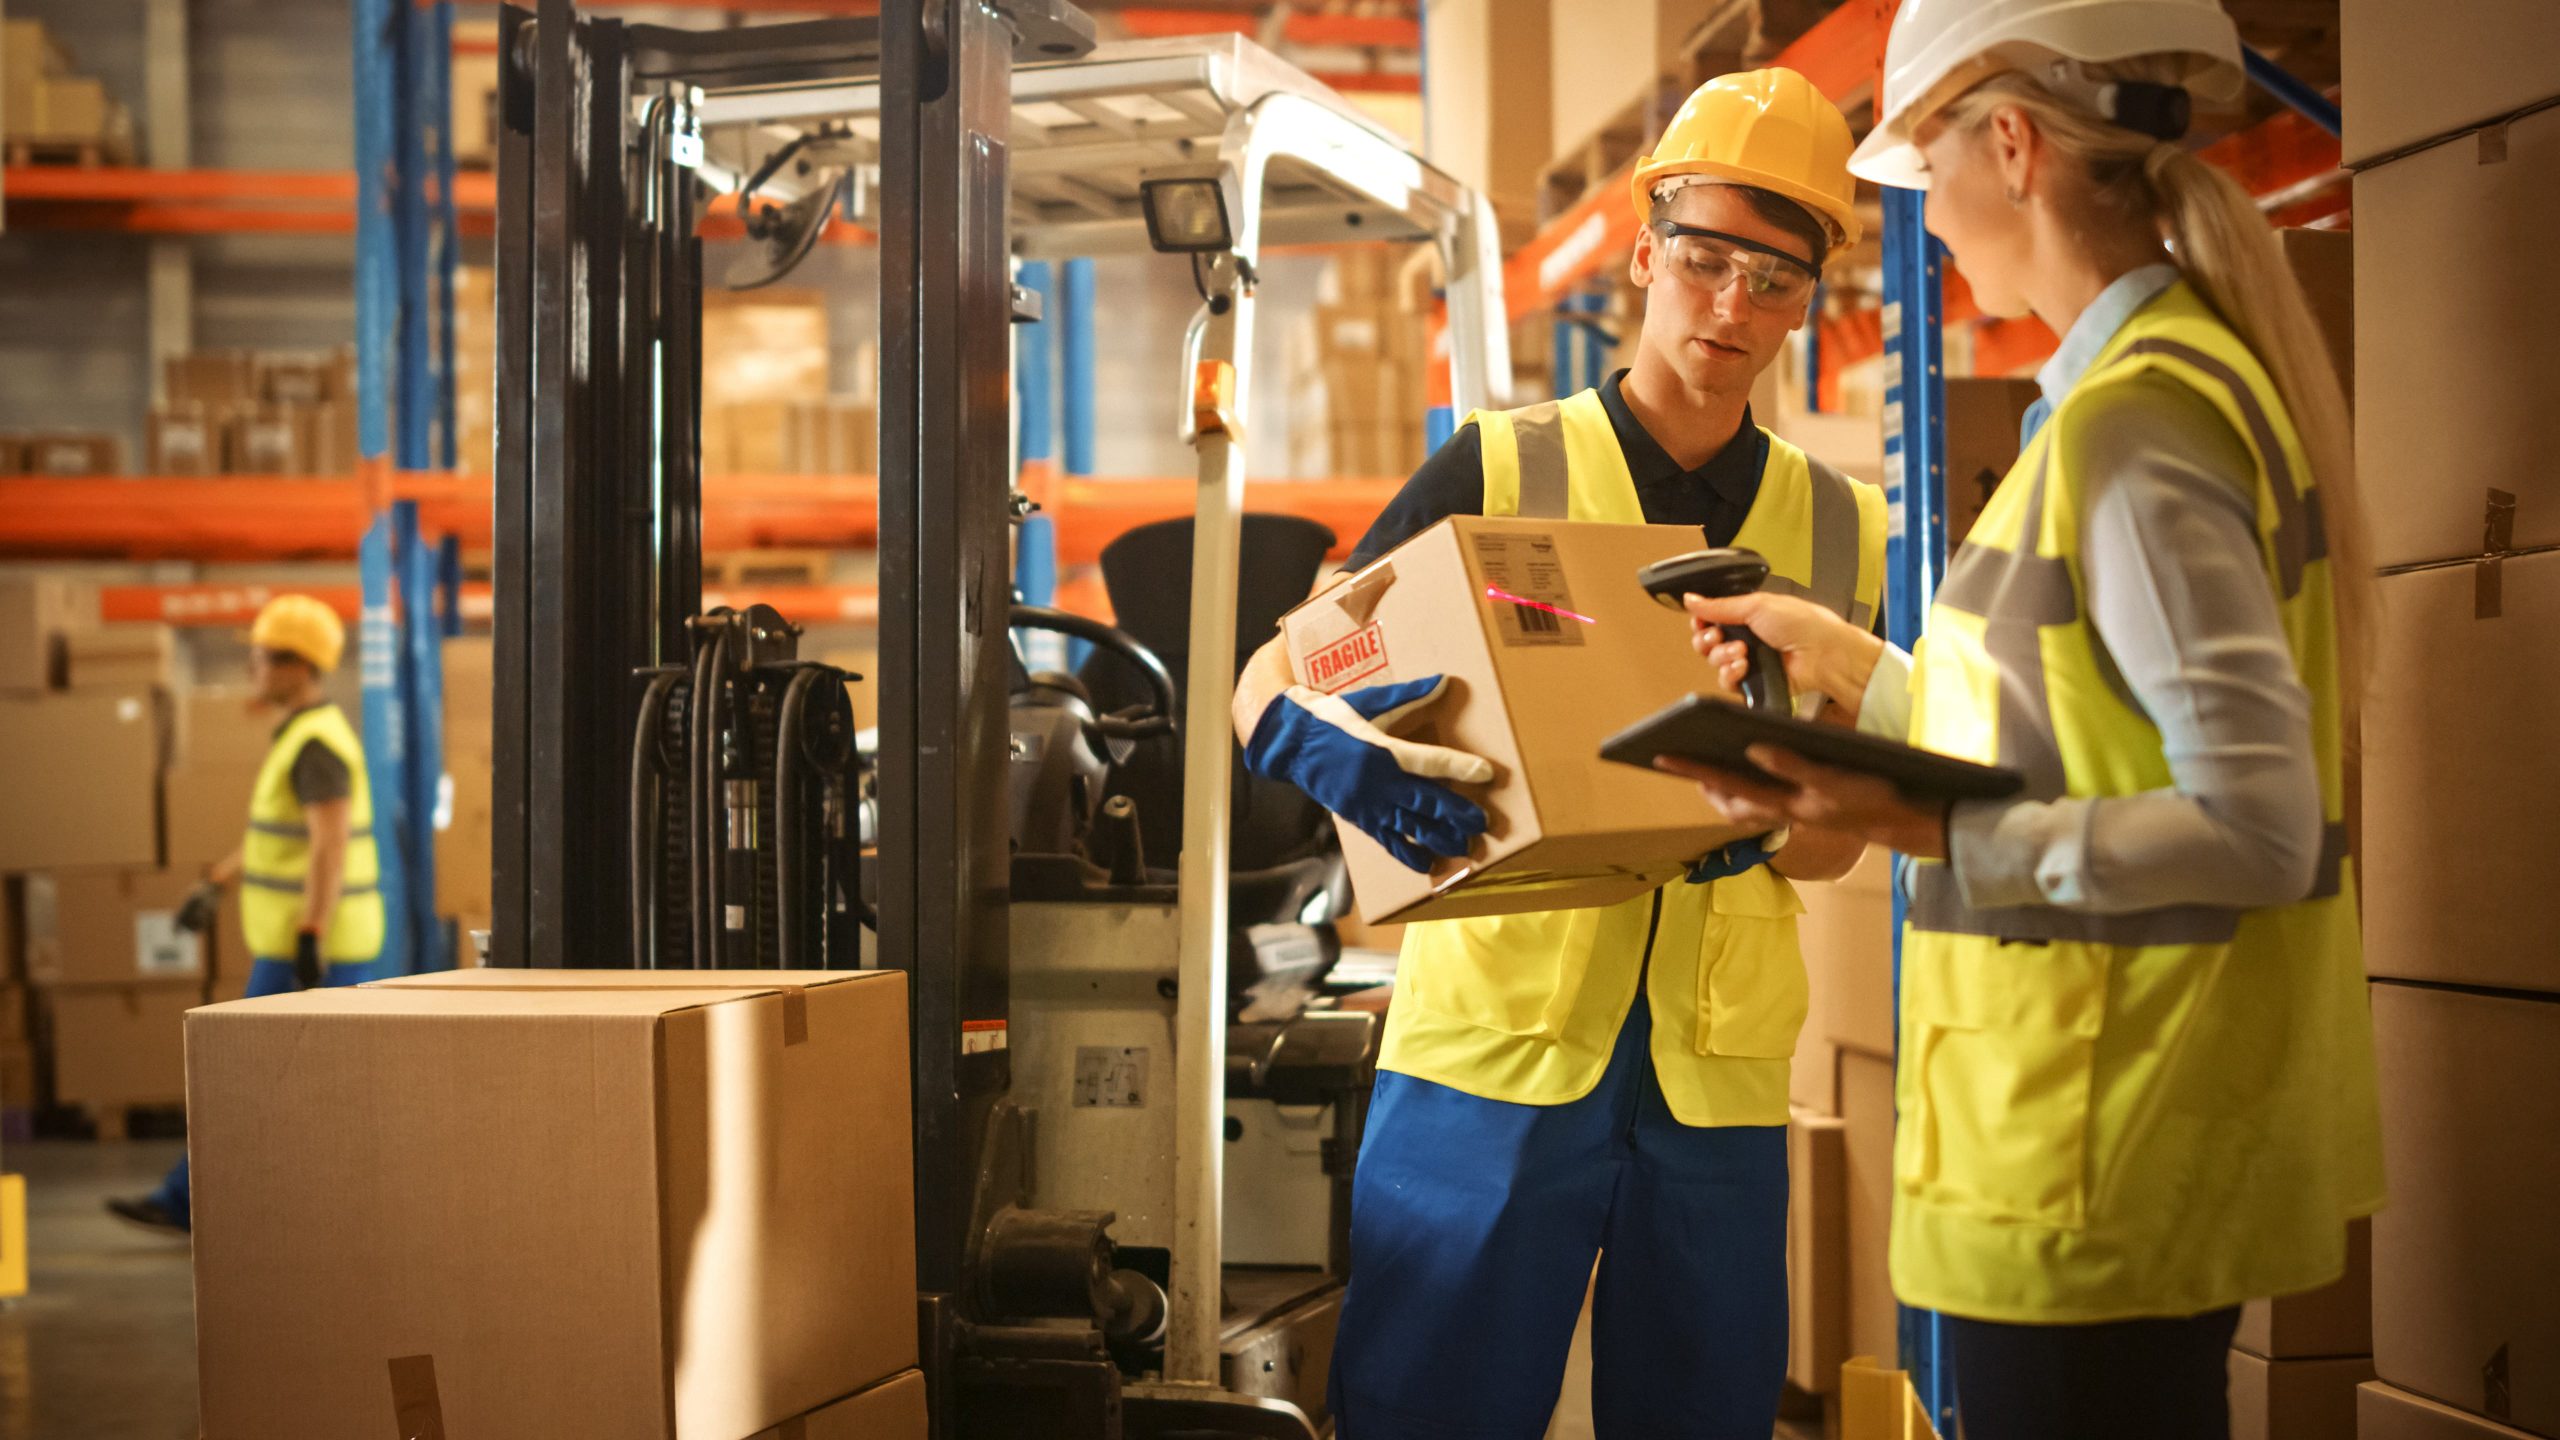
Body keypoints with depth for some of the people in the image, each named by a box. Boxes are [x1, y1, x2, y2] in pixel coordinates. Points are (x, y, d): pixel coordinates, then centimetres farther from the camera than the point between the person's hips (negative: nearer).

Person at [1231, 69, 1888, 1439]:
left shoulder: (1836, 531, 11)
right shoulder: (1503, 472, 2)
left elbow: (1832, 841, 11)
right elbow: (1268, 690, -3)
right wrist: (1336, 756, -26)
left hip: (1719, 1066, 3)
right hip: (1494, 1039, -3)